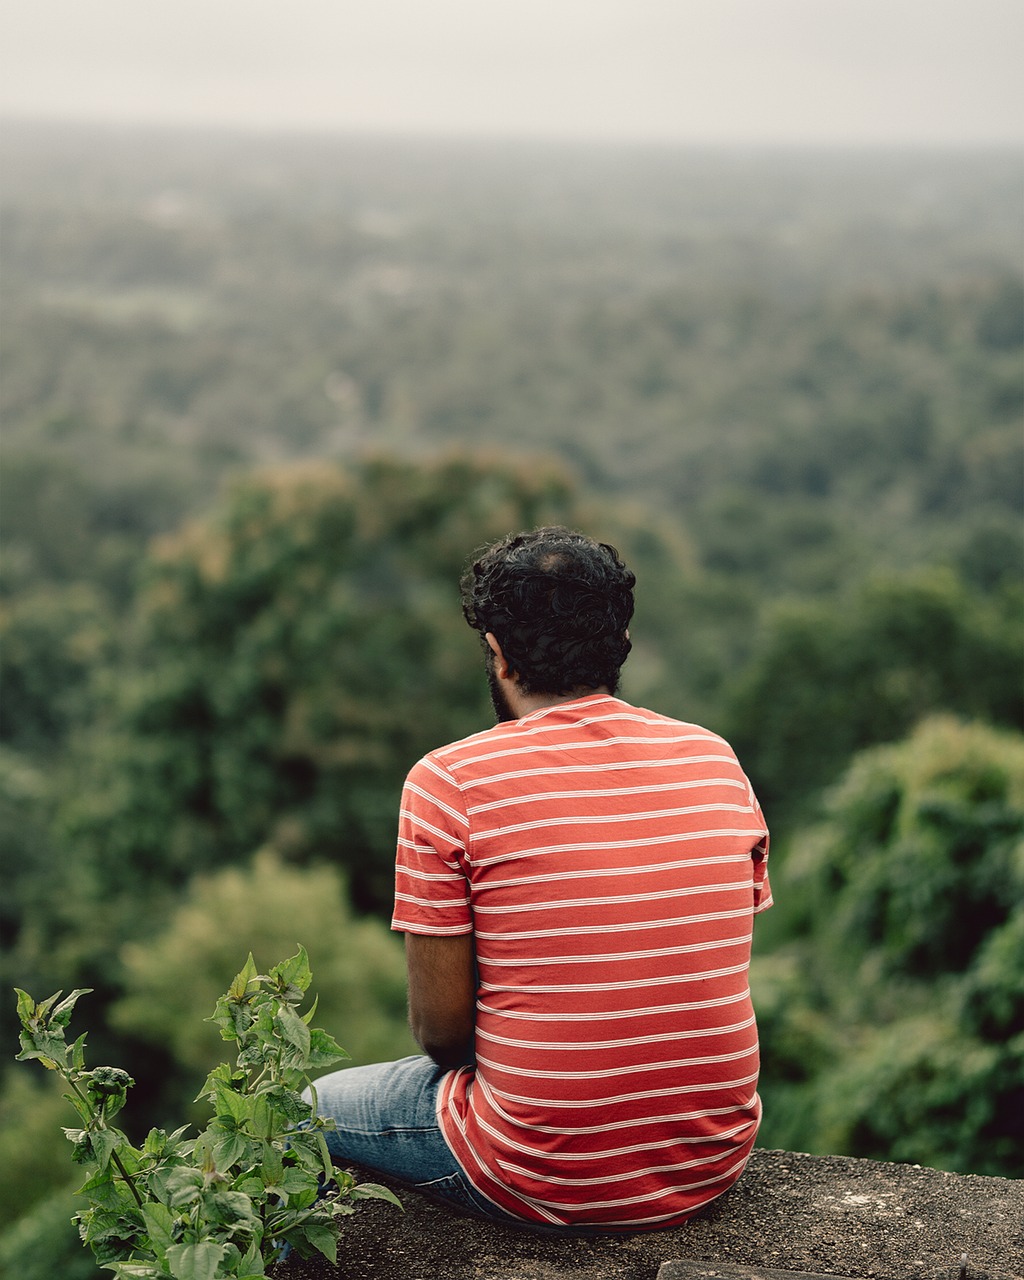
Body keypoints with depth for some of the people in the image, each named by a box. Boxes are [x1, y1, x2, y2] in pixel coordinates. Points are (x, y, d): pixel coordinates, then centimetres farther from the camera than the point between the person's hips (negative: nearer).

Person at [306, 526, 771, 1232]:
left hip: (550, 1182, -5)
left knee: (311, 1109, 23)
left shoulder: (448, 782, -13)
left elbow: (438, 1026, -11)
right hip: (718, 1163, 5)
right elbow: (712, 973, 9)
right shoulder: (716, 760, 0)